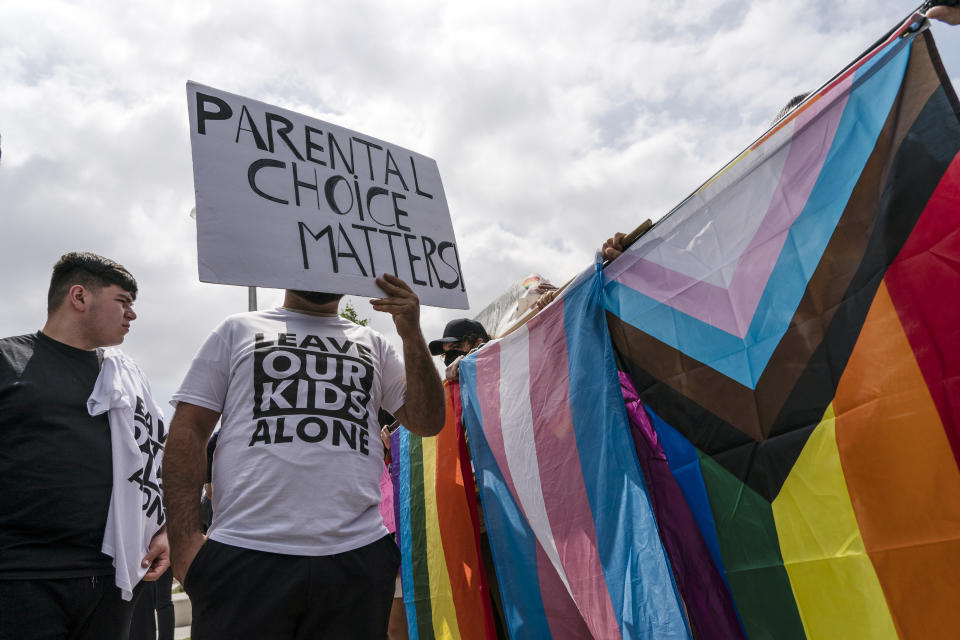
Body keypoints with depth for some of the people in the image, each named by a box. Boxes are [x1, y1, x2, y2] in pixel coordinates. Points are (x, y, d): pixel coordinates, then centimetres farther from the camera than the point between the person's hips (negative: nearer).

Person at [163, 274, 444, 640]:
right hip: (244, 558, -1)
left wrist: (412, 335, -1)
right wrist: (184, 538, -6)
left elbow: (427, 422, 9)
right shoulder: (238, 331, 12)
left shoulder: (373, 345, 16)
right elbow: (188, 430, 6)